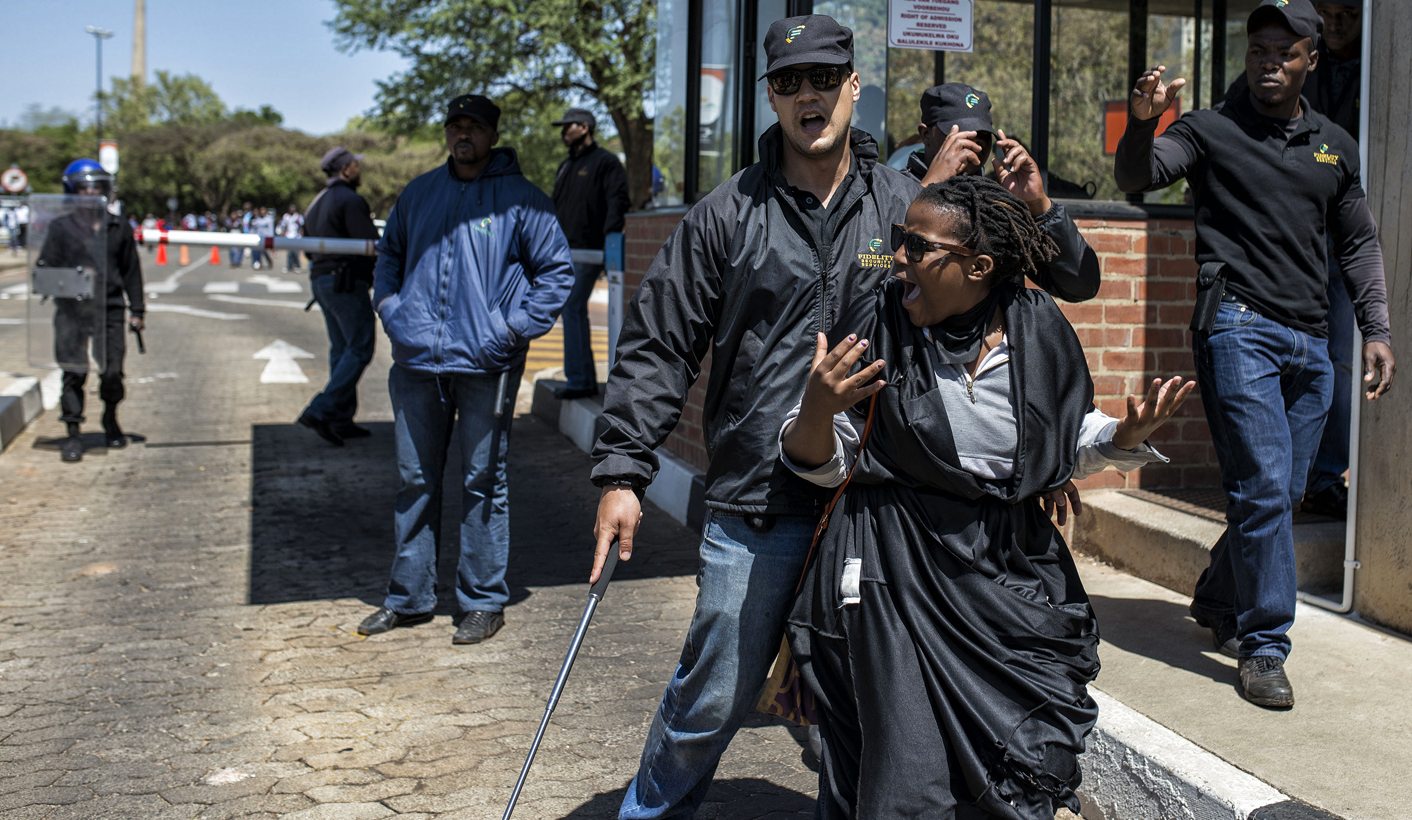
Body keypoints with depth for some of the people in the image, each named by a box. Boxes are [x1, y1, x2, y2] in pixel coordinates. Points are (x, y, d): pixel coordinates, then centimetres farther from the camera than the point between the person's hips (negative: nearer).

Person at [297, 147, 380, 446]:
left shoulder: (317, 202, 17)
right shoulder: (351, 200, -13)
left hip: (320, 279, 10)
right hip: (346, 282, -10)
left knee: (341, 349, 12)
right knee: (359, 349, -6)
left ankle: (341, 420, 12)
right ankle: (320, 411, -14)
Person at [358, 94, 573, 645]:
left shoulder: (521, 199, -1)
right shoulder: (419, 193, 12)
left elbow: (557, 271, 0)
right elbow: (390, 254, 24)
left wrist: (515, 328, -8)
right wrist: (390, 308, 8)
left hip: (486, 367, -4)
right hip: (416, 364, 5)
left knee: (483, 484, 3)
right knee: (415, 482, 12)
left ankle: (483, 601, 14)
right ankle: (409, 598, 24)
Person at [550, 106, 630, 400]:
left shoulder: (605, 162, -4)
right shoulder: (565, 167, 22)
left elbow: (618, 201, -14)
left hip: (587, 252, -9)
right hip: (564, 252, 9)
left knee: (573, 309, -14)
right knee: (573, 311, 8)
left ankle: (578, 380, -11)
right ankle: (585, 379, 14)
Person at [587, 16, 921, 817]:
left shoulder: (907, 206, 4)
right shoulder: (727, 216, 1)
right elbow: (658, 347, 0)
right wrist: (623, 472, -5)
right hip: (756, 506, -1)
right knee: (714, 695, 8)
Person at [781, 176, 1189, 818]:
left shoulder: (1041, 331, -3)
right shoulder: (876, 326, -8)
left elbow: (1073, 444, 14)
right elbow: (821, 464, -2)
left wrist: (1129, 433, -6)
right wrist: (818, 407, -22)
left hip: (1011, 573, 2)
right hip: (896, 576, -2)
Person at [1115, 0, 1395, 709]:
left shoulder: (1336, 146, 17)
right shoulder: (1211, 130, 2)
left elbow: (1358, 243, 20)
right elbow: (1135, 178, -12)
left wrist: (1377, 330, 12)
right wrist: (1142, 122, -32)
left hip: (1310, 343, 6)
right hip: (1239, 326, -6)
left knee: (1281, 495, 10)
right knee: (1262, 485, -12)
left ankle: (1218, 604, 30)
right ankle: (1264, 645, -3)